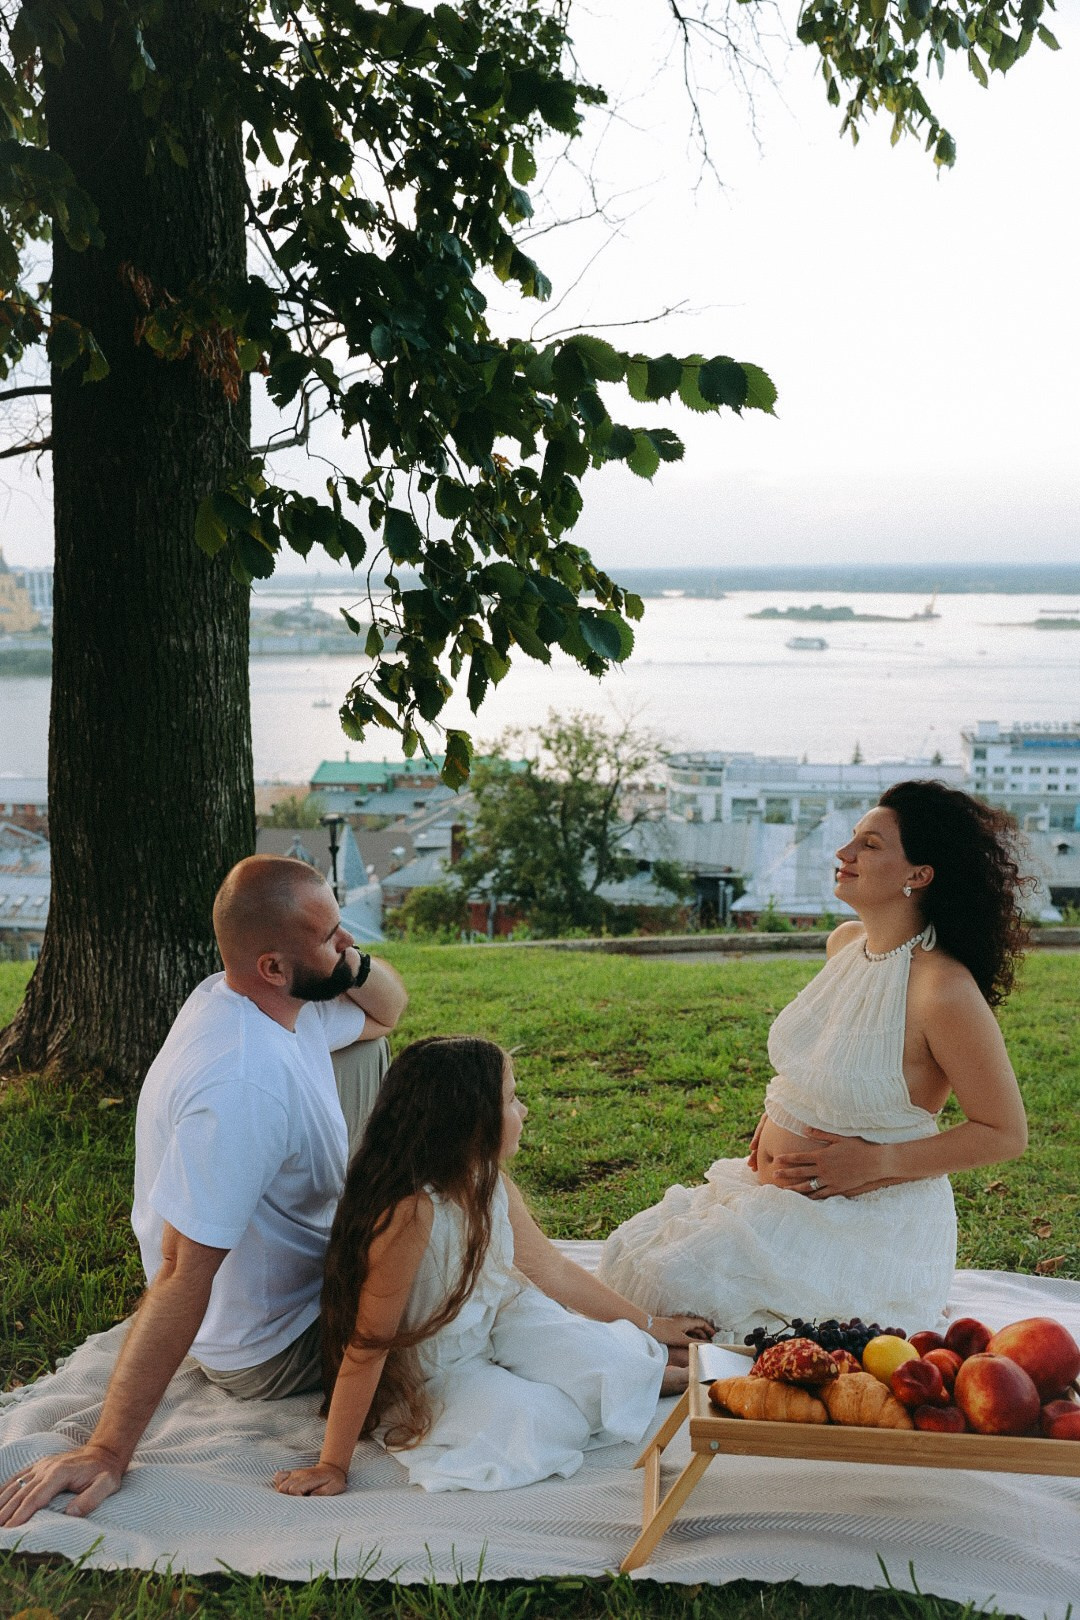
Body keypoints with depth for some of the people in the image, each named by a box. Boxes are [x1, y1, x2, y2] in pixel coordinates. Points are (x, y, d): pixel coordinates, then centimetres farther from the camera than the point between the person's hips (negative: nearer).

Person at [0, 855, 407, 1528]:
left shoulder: (252, 999, -10)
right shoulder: (243, 1090, -38)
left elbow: (386, 1013, 7)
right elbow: (181, 1276, -38)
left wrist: (355, 963, -16)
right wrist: (109, 1450, -35)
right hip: (274, 1351, -9)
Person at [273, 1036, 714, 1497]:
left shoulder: (491, 1186, -8)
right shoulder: (410, 1211, -34)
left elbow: (553, 1271, 7)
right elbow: (368, 1343, -29)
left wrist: (651, 1326, 15)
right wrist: (332, 1465, -25)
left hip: (498, 1322, 6)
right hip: (431, 1370, -6)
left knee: (611, 1363, -16)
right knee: (519, 1421, -29)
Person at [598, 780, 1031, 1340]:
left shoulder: (943, 988, -23)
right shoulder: (845, 942, 2)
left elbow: (1006, 1133, -16)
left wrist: (873, 1162, -19)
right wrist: (777, 1113, 7)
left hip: (867, 1221, -8)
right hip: (774, 1189, 8)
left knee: (675, 1284, -21)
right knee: (628, 1252, 1)